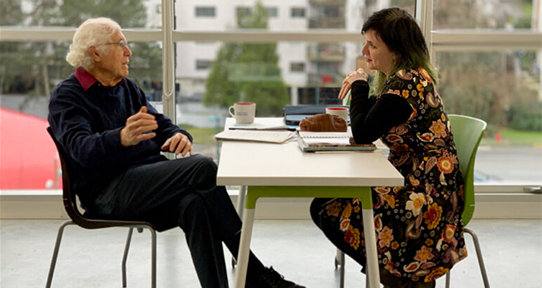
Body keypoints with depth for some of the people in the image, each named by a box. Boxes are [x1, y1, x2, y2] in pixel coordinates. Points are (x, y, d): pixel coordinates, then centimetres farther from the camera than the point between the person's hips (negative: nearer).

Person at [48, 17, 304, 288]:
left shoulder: (127, 86, 21)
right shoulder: (66, 97, -2)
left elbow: (161, 124, 18)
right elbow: (81, 148, -20)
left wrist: (179, 136, -8)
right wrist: (123, 138, -42)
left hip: (149, 180, 7)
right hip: (107, 192, -7)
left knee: (194, 203, -29)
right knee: (203, 168, -26)